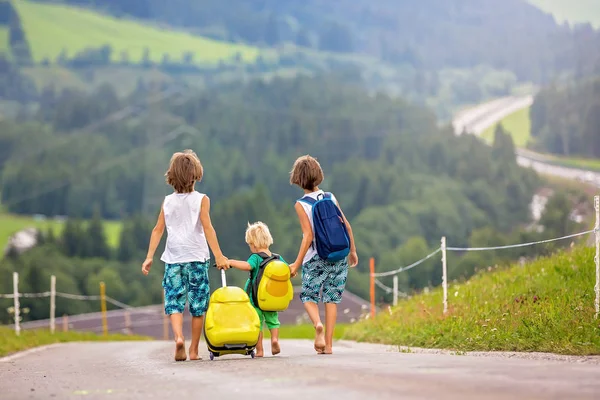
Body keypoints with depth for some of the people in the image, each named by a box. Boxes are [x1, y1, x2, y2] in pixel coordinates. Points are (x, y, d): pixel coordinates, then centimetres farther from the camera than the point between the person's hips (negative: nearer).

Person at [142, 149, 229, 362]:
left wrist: (149, 257, 8)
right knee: (198, 305, 8)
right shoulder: (201, 200, -2)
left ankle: (178, 337, -24)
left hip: (173, 259, 2)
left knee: (174, 302, 2)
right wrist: (218, 255, -13)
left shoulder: (168, 201, 7)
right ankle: (194, 350, 10)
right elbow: (207, 227, -11)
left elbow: (158, 230, 5)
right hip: (196, 257, -2)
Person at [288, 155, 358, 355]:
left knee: (308, 296, 11)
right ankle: (328, 344, 4)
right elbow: (346, 226, 4)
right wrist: (352, 251, 16)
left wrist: (297, 263, -10)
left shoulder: (301, 205, -10)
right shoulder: (331, 197, 3)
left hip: (316, 258, -3)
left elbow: (308, 236, -15)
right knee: (331, 298, 8)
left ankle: (317, 324, -19)